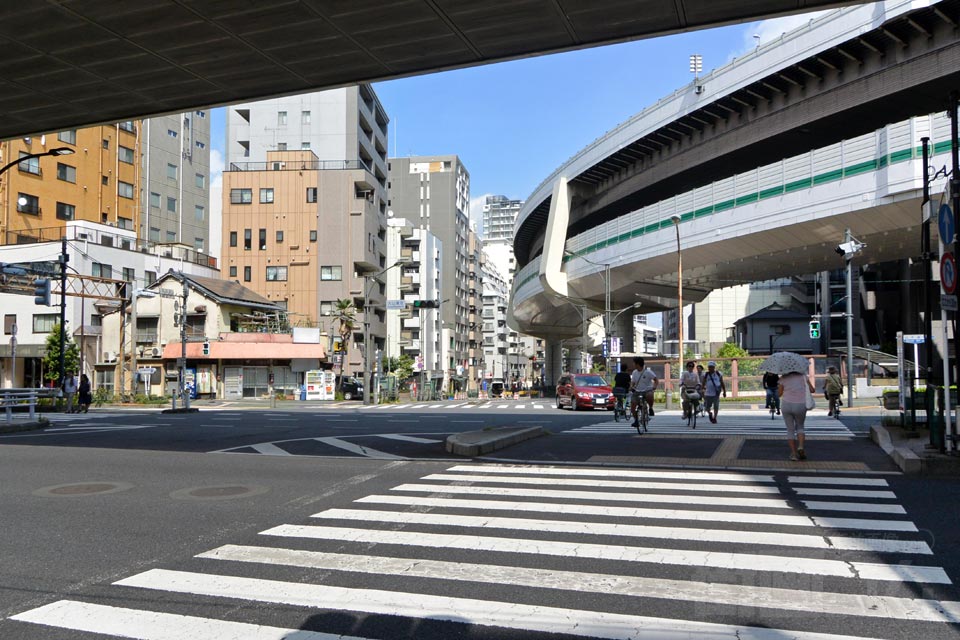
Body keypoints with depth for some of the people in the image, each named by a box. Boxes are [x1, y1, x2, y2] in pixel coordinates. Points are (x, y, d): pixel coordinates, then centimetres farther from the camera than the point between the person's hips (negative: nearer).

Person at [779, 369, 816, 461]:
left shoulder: (783, 378, 3)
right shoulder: (803, 375, 4)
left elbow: (779, 393, 7)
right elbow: (812, 390, 3)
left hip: (786, 405, 0)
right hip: (800, 406, 0)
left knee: (790, 429, 13)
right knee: (800, 427, 23)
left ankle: (793, 453, 7)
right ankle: (800, 447, 0)